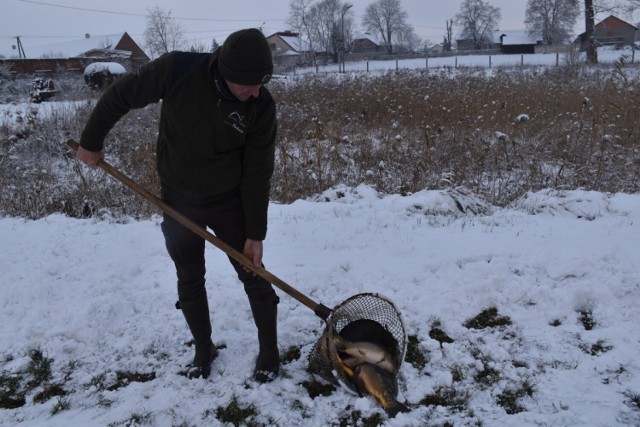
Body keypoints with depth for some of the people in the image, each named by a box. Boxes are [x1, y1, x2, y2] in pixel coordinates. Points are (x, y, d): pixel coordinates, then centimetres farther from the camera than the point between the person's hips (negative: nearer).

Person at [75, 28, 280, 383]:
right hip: (178, 199, 1)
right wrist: (91, 141, 3)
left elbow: (257, 174, -13)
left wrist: (255, 233, -11)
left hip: (229, 201, -1)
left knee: (253, 275, 5)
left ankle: (269, 352, 23)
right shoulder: (177, 70, -24)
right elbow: (120, 95, -8)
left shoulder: (261, 106, -20)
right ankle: (203, 349, 32)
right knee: (189, 280, 12)